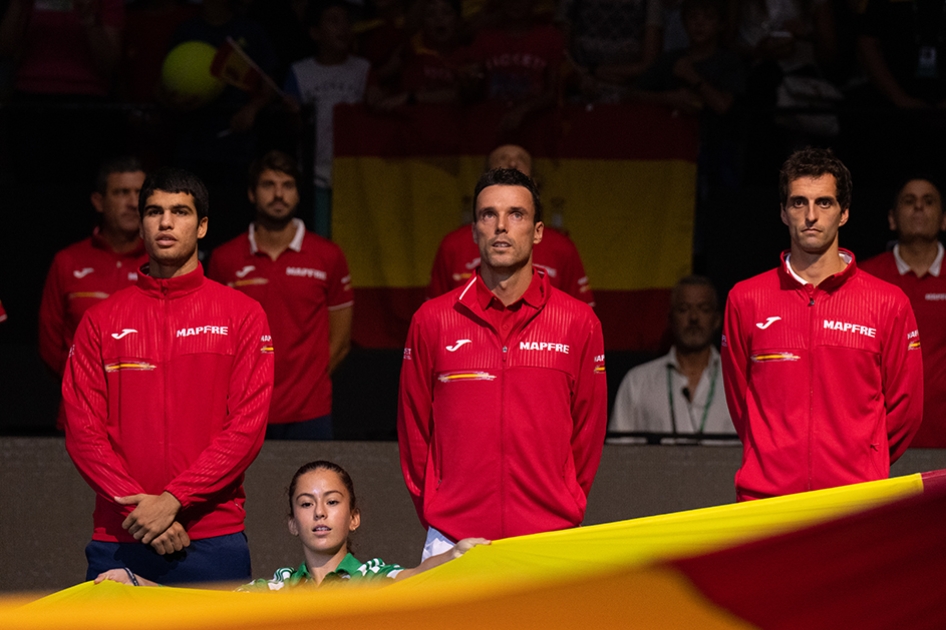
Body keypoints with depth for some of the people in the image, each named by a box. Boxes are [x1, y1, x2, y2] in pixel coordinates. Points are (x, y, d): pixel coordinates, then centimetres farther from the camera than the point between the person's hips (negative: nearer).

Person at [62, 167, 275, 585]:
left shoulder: (242, 314, 5)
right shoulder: (101, 321, 10)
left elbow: (248, 426, -3)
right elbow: (83, 431, 3)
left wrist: (173, 500, -12)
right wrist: (137, 504, -11)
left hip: (214, 539, -1)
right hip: (117, 545, 1)